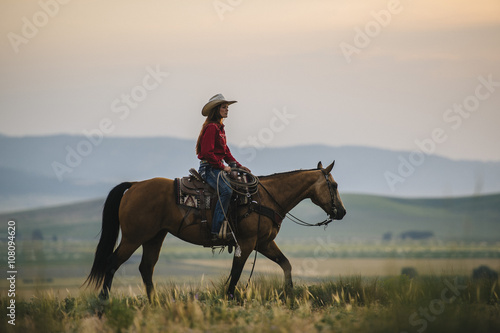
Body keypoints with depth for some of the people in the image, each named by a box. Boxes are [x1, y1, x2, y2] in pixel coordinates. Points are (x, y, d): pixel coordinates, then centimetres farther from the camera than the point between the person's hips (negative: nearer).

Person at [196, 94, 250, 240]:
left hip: (218, 167, 10)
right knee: (226, 190, -31)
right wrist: (222, 166, -18)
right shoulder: (211, 127, -11)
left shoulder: (220, 128, 20)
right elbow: (207, 152, -19)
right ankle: (216, 231, -33)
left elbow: (226, 152, 23)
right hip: (209, 168, -10)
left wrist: (238, 165, 11)